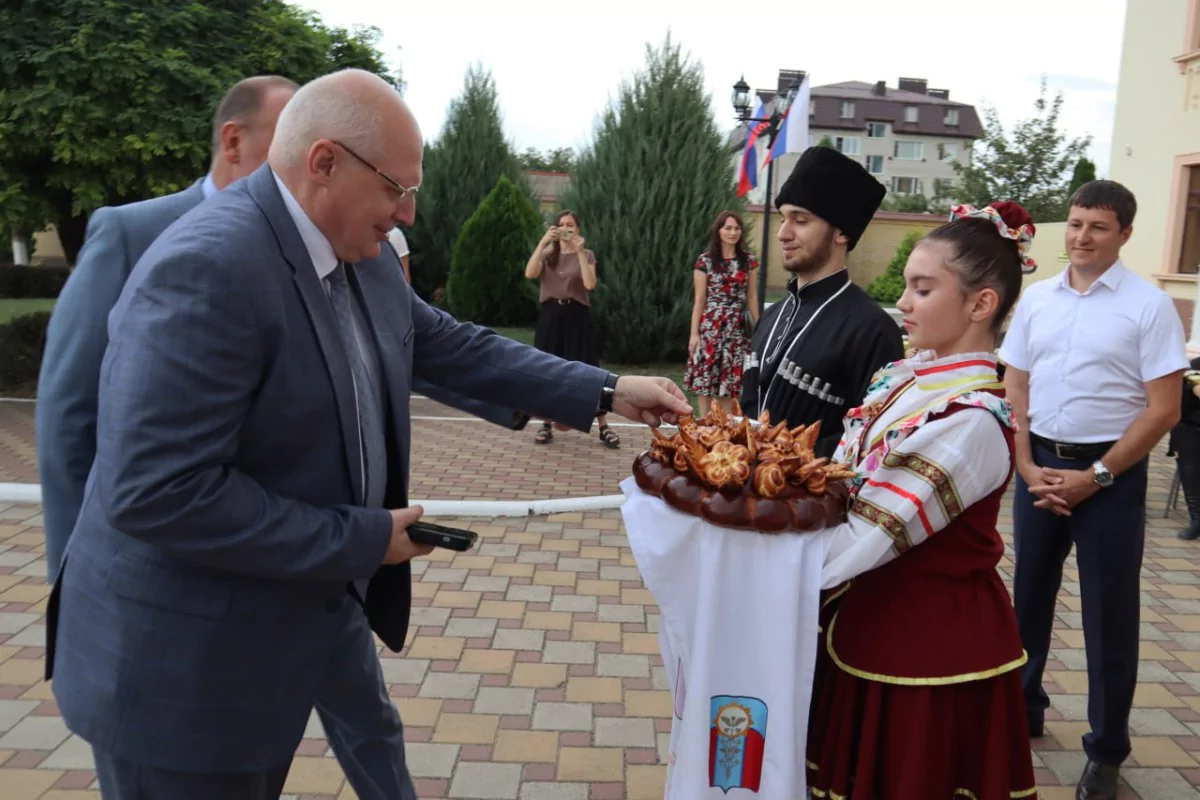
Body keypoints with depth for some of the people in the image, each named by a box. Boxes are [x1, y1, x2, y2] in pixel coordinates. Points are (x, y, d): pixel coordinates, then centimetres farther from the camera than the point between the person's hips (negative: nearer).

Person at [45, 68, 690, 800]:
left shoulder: (364, 258, 0)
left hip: (307, 608, 8)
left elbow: (454, 347, 11)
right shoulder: (204, 269, -27)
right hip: (186, 661, -8)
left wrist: (605, 392, 7)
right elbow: (155, 494, -30)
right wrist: (362, 541, -22)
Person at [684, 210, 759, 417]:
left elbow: (752, 297, 11)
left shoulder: (748, 260, 7)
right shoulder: (705, 260, -1)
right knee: (707, 375, 1)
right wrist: (694, 333, -6)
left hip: (737, 326, 2)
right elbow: (699, 300, -2)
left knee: (729, 377, 4)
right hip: (711, 325, -2)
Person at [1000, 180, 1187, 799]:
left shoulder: (1149, 306, -7)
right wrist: (1028, 467, -3)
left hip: (1111, 474, -4)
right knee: (1029, 593, 15)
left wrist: (1095, 476, -12)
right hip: (1038, 466, 4)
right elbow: (1014, 389, 8)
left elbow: (1163, 409, -10)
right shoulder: (1036, 299, 5)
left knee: (1109, 612, 5)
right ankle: (1022, 706, 35)